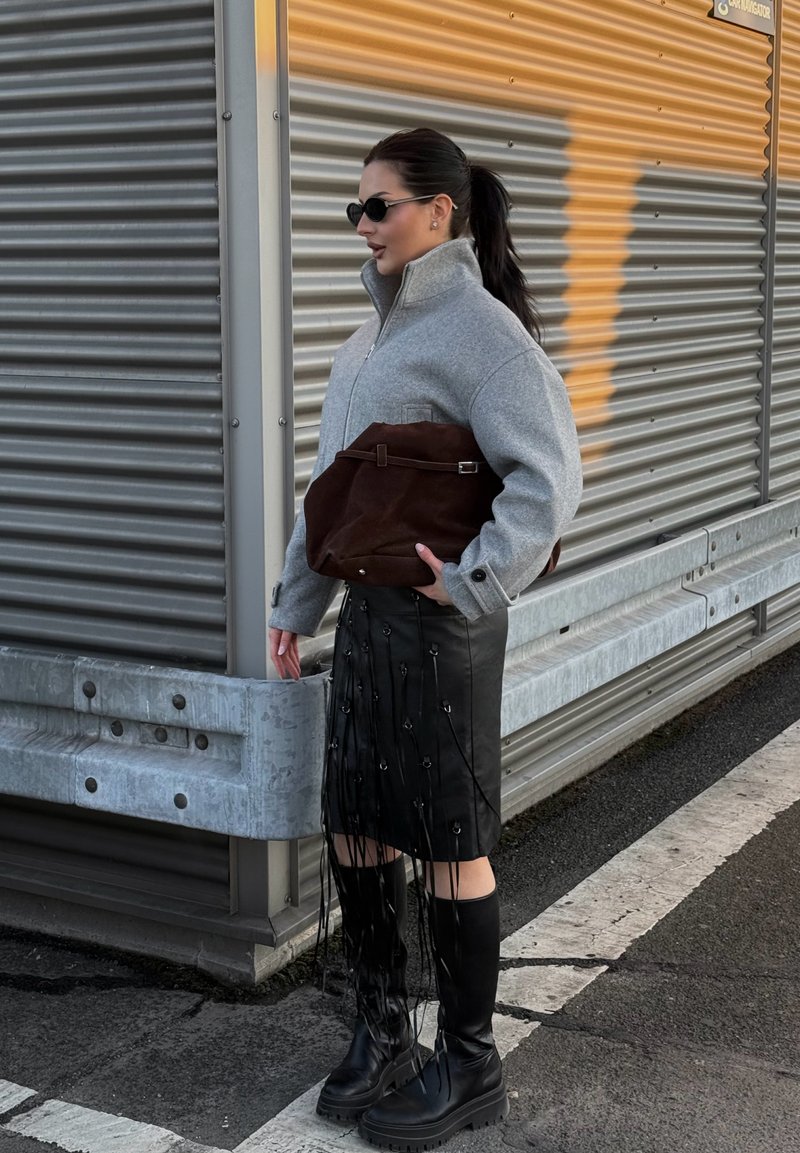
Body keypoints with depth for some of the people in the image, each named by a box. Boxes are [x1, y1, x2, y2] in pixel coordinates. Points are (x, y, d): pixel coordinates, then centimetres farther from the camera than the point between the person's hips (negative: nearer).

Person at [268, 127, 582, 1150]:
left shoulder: (477, 327, -13)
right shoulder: (379, 329, 14)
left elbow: (550, 475, -20)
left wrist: (472, 585, -20)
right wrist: (297, 600, 19)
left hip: (435, 619, -9)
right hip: (367, 611, 9)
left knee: (448, 843, 3)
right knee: (353, 827, 14)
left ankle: (469, 1068, 19)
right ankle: (381, 1036, 31)